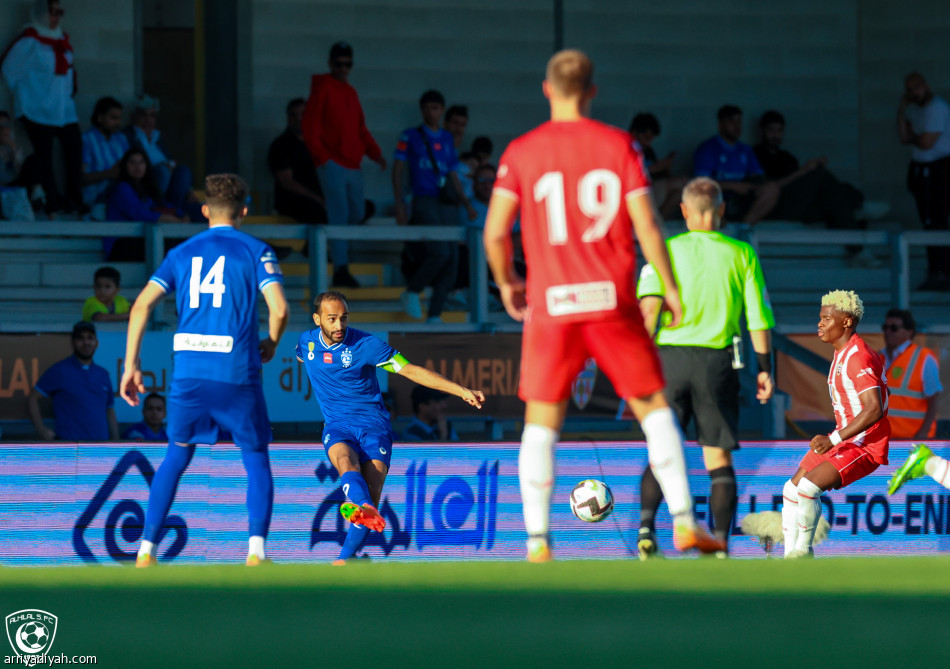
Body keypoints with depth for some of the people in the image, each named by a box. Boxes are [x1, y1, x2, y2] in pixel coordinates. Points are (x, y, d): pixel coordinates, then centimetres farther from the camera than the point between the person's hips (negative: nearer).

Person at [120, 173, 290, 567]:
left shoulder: (182, 253, 14)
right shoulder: (255, 251, 4)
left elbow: (142, 305, 4)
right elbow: (279, 308, -8)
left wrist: (131, 365, 6)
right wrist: (270, 344, 12)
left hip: (188, 370, 3)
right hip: (237, 371, -3)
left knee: (176, 457, 18)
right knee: (256, 459, 12)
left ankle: (146, 550, 11)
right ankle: (256, 551, -4)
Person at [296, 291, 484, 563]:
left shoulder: (366, 344, -7)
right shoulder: (306, 343, 4)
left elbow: (412, 371, -8)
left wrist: (462, 391, -13)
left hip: (373, 423, -1)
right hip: (336, 427, 1)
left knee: (372, 491, -22)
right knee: (347, 464, -34)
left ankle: (345, 558, -20)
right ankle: (364, 509, -64)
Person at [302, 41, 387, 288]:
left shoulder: (350, 93, 19)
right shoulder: (322, 89, -2)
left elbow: (361, 129, 23)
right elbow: (311, 127, -8)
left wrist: (375, 153, 9)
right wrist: (322, 156, -16)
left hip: (352, 165, 7)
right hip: (332, 164, -7)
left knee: (357, 213, 8)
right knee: (340, 214, -12)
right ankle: (341, 270, -15)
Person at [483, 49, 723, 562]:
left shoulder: (520, 152, 1)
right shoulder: (618, 145, 0)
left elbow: (495, 233, -3)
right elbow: (646, 224, -5)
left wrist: (506, 283, 15)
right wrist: (670, 288, 6)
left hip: (551, 306, 0)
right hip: (613, 300, 0)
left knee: (541, 422, 7)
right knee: (654, 406, 12)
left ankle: (537, 541, -1)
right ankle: (684, 521, 6)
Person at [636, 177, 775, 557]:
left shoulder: (667, 251, 3)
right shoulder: (741, 254, 5)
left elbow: (649, 306, -10)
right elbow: (759, 317, 4)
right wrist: (764, 368, 10)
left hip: (670, 355, 0)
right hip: (718, 361, 0)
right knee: (718, 458, 6)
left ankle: (646, 523, -12)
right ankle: (721, 543, -1)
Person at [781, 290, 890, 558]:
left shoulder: (858, 358, -21)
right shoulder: (842, 353, 12)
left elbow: (874, 410, -29)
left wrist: (834, 440, -30)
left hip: (865, 446, -10)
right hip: (844, 440, 10)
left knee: (808, 487, -24)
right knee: (792, 489, 4)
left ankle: (803, 551, -7)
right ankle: (791, 557, 6)